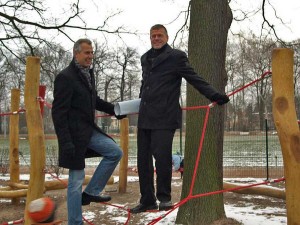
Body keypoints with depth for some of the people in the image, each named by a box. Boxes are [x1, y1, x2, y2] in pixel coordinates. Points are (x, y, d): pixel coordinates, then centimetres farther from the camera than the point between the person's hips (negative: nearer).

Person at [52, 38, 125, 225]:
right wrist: (65, 142, -22)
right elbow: (59, 113, -18)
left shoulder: (88, 74, 11)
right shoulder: (65, 77, -15)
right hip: (75, 134, -8)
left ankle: (90, 193, 12)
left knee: (116, 153, 5)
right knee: (76, 179, -1)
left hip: (89, 130, 8)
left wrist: (114, 109, 12)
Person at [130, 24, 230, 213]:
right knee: (143, 159, 6)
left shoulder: (176, 56, 0)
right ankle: (147, 200, 18)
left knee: (162, 155, -14)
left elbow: (194, 79, -6)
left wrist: (214, 95, -16)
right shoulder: (145, 58, 20)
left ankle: (164, 197, 6)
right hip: (145, 117, 7)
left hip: (164, 117, -6)